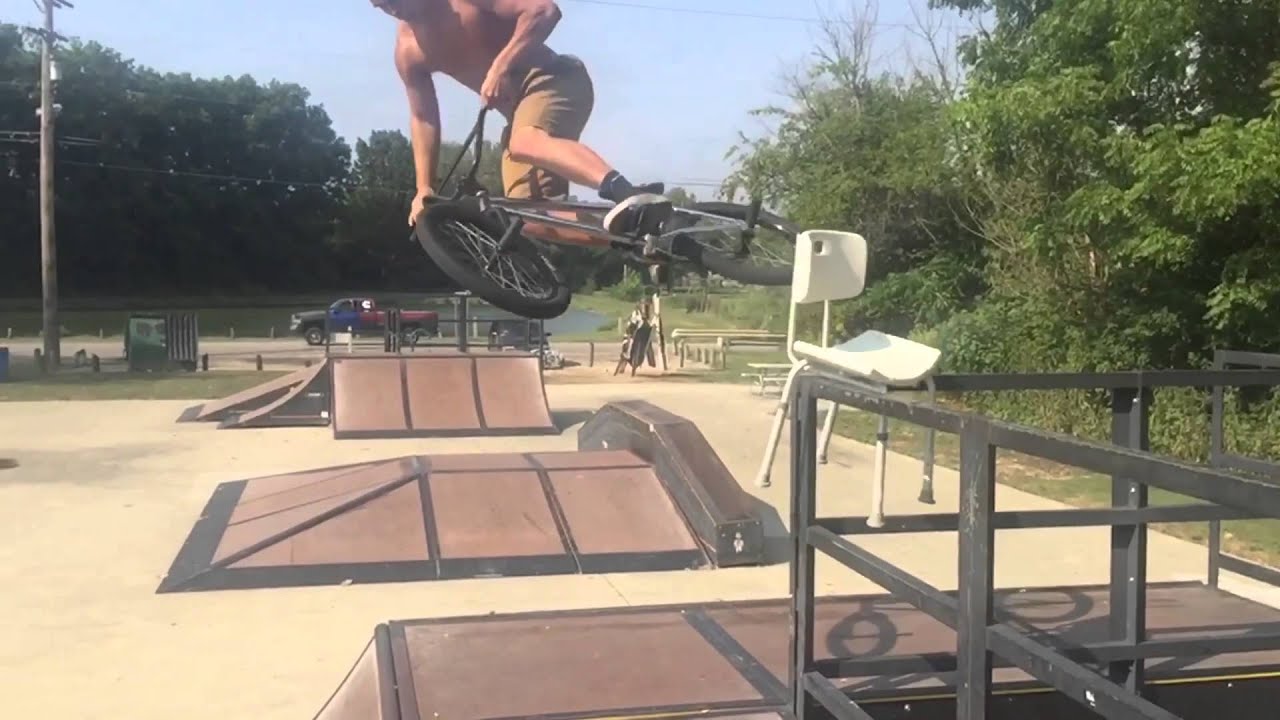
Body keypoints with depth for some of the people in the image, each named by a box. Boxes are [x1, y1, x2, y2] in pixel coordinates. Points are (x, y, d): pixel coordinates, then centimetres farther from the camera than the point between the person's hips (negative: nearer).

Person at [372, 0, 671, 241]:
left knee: (525, 143, -40)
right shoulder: (408, 50, 6)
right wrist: (424, 187, 9)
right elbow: (423, 118, 14)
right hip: (516, 106, 7)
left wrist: (500, 67, -25)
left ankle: (630, 196, -58)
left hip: (553, 79, -7)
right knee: (533, 220, -9)